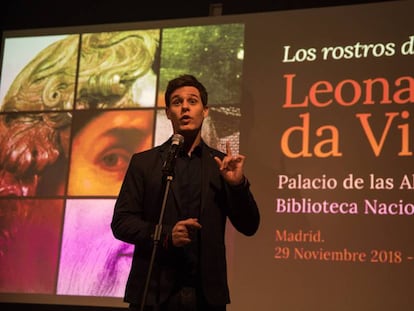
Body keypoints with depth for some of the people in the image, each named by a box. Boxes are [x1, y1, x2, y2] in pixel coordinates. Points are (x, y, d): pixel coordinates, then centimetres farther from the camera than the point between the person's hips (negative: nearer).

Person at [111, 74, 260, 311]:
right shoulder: (144, 162, 6)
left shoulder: (221, 164, 8)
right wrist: (165, 234, -14)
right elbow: (121, 222, 2)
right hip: (154, 291, -1)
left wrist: (238, 183, -12)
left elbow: (249, 227, 5)